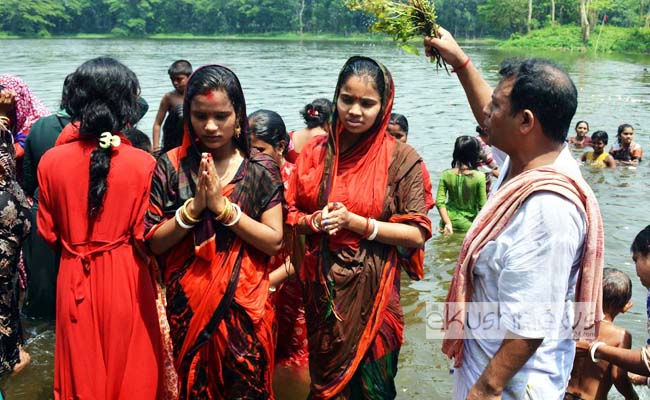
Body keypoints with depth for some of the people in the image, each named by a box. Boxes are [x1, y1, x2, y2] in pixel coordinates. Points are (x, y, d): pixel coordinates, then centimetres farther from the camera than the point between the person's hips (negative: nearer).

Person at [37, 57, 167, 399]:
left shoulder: (51, 161, -10)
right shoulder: (142, 164, -18)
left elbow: (48, 233, 0)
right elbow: (144, 236, -13)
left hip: (75, 280, 2)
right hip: (126, 279, -2)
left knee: (82, 372, 20)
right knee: (130, 371, 17)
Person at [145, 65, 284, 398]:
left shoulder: (261, 169, -4)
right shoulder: (171, 166, -3)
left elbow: (274, 242, -10)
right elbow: (153, 242, -5)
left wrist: (223, 206, -18)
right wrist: (194, 207, -19)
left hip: (244, 306, 0)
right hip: (187, 305, 1)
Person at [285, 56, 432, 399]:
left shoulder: (401, 158, -11)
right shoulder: (315, 152, -1)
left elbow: (417, 234, -13)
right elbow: (291, 215, 6)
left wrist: (357, 223, -21)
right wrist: (316, 221, -15)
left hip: (370, 291, -3)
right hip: (321, 289, 3)